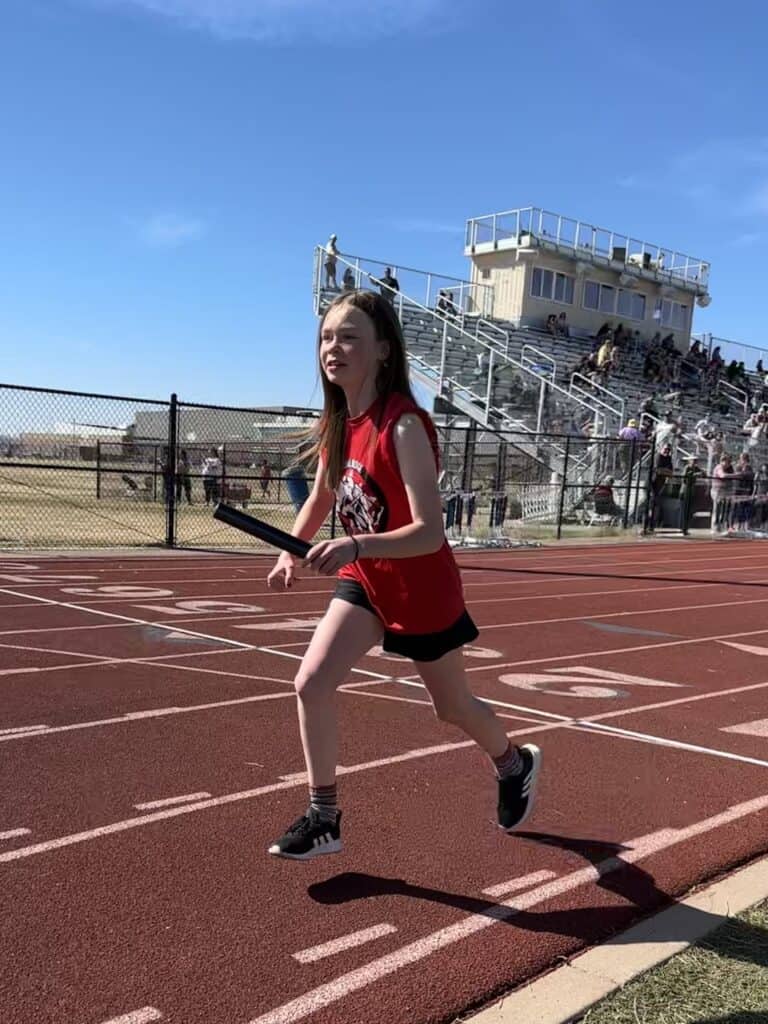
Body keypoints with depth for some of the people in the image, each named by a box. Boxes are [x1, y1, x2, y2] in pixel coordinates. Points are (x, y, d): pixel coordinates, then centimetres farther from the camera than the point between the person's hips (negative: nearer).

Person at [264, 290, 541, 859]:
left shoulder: (403, 426, -27)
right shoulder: (335, 424, -5)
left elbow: (430, 531, -33)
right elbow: (322, 499, 12)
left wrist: (356, 546, -46)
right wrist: (292, 552, -3)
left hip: (423, 588, -5)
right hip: (365, 580, 6)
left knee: (453, 706, 15)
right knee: (312, 683, -12)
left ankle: (517, 766, 48)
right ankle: (324, 820, 5)